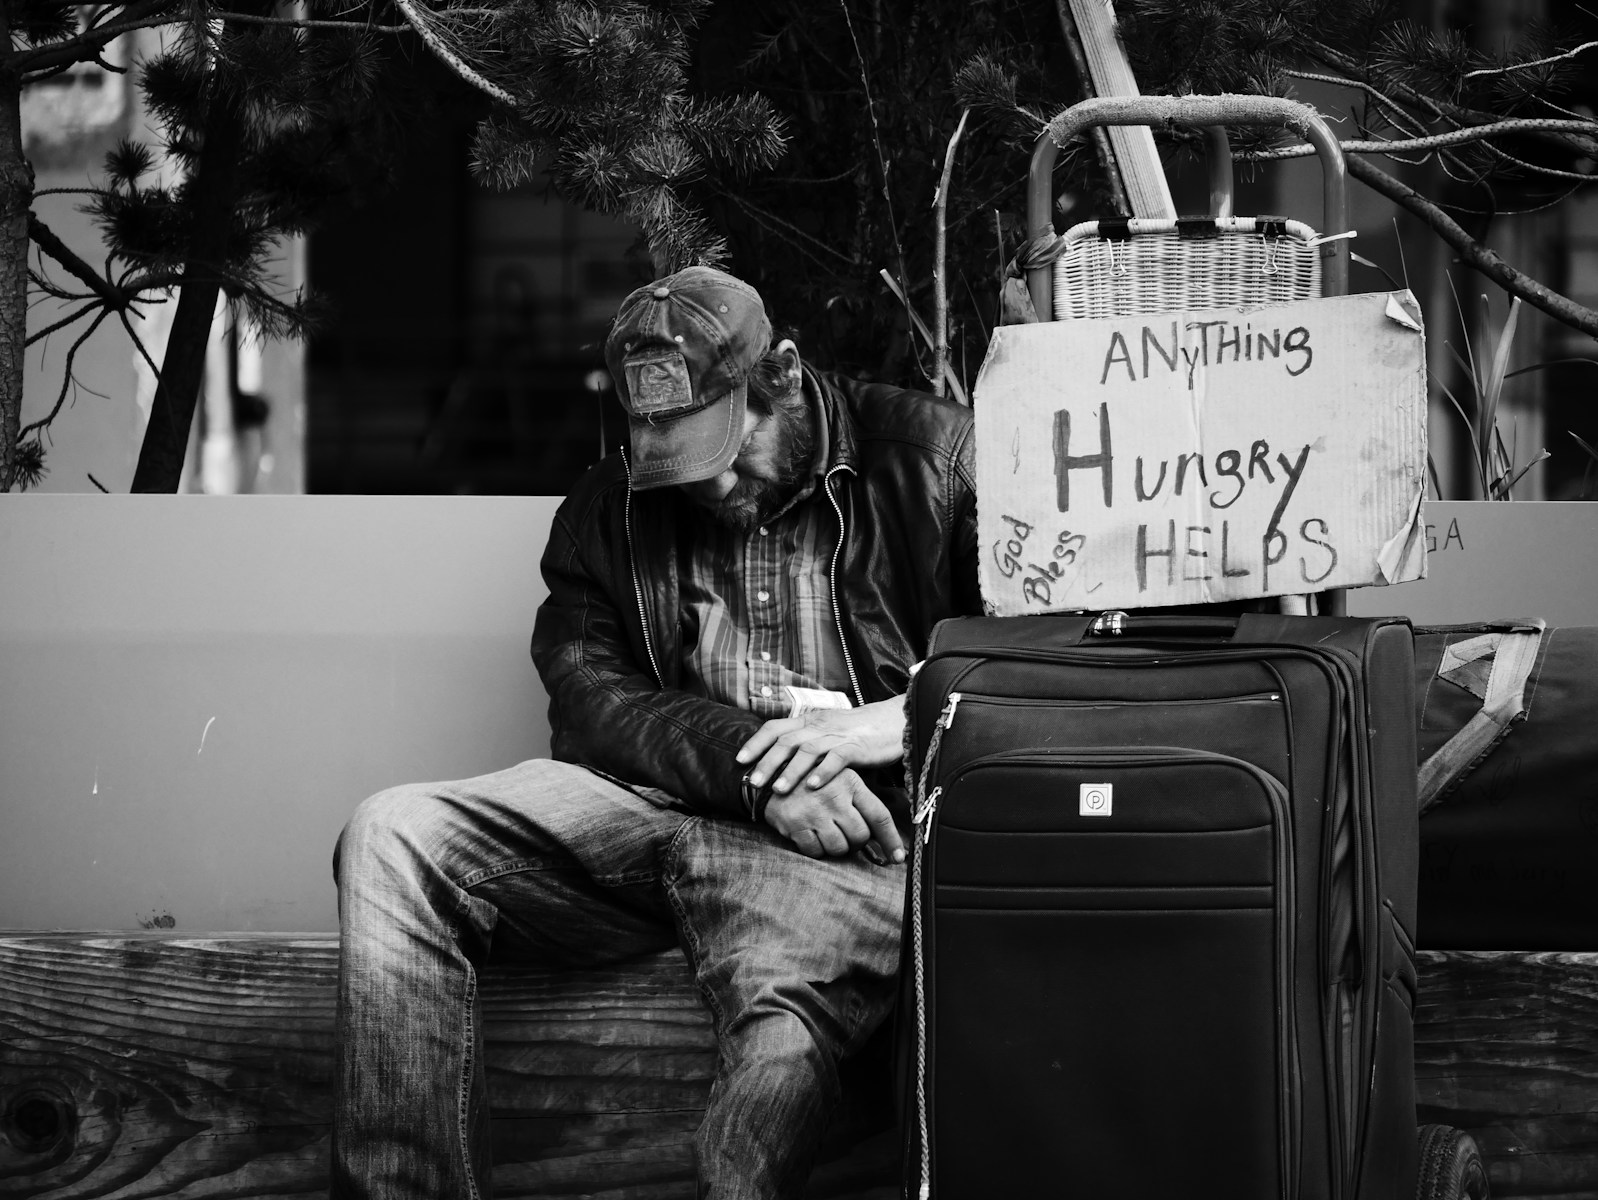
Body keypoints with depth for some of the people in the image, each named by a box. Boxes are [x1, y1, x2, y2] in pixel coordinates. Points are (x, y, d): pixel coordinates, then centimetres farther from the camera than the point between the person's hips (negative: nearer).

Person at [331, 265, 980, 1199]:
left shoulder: (937, 456, 7)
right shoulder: (609, 509, 19)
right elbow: (588, 694, 5)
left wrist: (902, 718, -15)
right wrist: (752, 762, -12)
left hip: (832, 837, -4)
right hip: (651, 798, 4)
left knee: (789, 1024, -40)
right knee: (392, 842, -20)